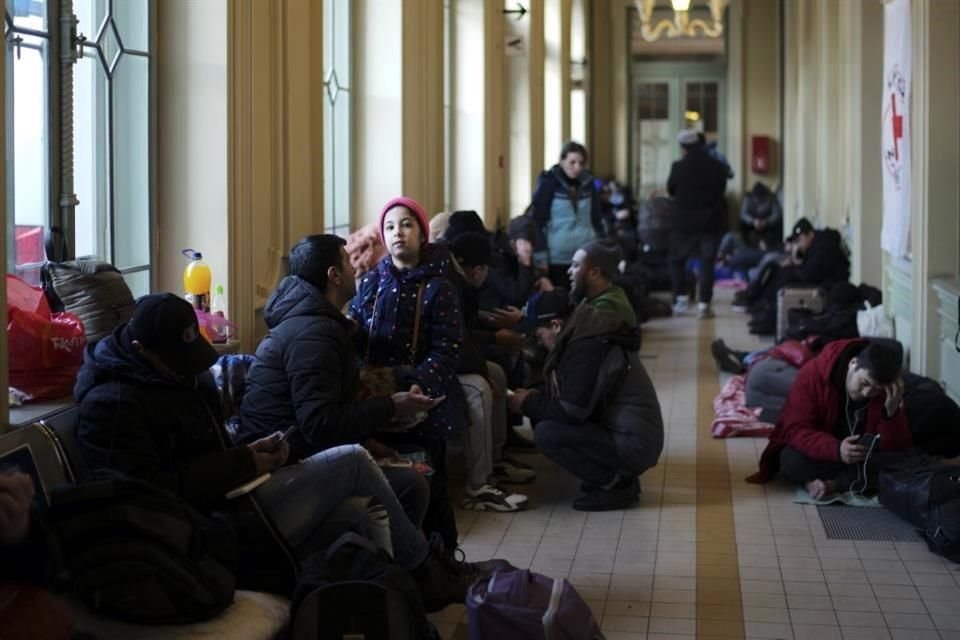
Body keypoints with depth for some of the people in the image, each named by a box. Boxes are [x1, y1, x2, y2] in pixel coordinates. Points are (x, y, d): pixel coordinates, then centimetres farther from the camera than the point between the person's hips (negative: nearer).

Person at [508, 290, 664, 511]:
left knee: (546, 433, -19)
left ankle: (616, 485, -7)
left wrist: (529, 404, -6)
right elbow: (573, 397, 22)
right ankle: (619, 477, 10)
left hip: (632, 445, -10)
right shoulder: (589, 335, 12)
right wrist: (537, 397, 8)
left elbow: (571, 412, -21)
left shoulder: (586, 347, -19)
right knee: (543, 420, 10)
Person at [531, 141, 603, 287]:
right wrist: (541, 256, -12)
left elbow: (597, 219, 14)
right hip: (557, 257, -4)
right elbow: (538, 220, -7)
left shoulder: (588, 183, 7)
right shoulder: (548, 182, -6)